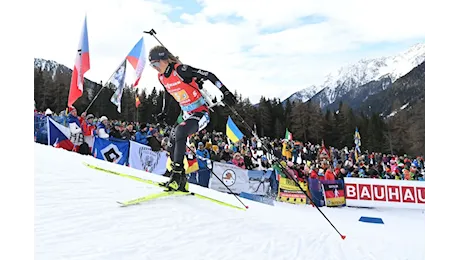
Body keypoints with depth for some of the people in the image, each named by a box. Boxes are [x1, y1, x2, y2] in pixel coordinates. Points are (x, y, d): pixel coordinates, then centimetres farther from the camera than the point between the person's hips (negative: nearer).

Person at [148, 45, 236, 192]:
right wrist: (164, 112, 29)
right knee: (171, 145, 2)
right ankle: (180, 181, 13)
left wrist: (225, 92, -24)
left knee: (179, 133, -31)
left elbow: (208, 75, -20)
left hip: (201, 113, -9)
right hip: (186, 114, 9)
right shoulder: (161, 77, 4)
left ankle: (177, 174, -25)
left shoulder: (181, 70, -21)